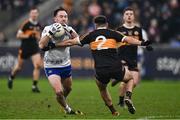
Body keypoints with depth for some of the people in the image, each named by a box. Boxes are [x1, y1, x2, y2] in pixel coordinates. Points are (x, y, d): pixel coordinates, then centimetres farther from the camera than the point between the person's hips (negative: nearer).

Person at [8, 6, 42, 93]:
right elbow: (18, 35, -9)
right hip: (24, 48, -4)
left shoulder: (38, 25, 7)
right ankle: (11, 78, 41)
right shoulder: (26, 23, -10)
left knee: (38, 65, -15)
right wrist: (27, 36, -21)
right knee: (19, 67, 9)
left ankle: (34, 86, -9)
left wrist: (38, 37, 1)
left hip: (34, 48, 4)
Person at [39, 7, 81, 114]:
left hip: (66, 65, 5)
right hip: (51, 67, -5)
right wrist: (51, 33, -36)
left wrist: (70, 31, -31)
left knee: (68, 89, 21)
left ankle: (62, 101, 53)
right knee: (59, 92, -18)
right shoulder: (48, 29, -15)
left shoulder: (68, 29, -4)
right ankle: (67, 109, 9)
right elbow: (41, 46, -28)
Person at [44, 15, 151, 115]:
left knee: (102, 89, 32)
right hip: (116, 68, -1)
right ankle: (128, 97, -2)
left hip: (100, 71, 1)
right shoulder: (112, 33, 9)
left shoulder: (91, 36, 13)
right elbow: (128, 40, -5)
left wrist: (54, 45, 24)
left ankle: (113, 111, 23)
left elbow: (70, 42, 16)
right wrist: (141, 43, -7)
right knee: (130, 79, 26)